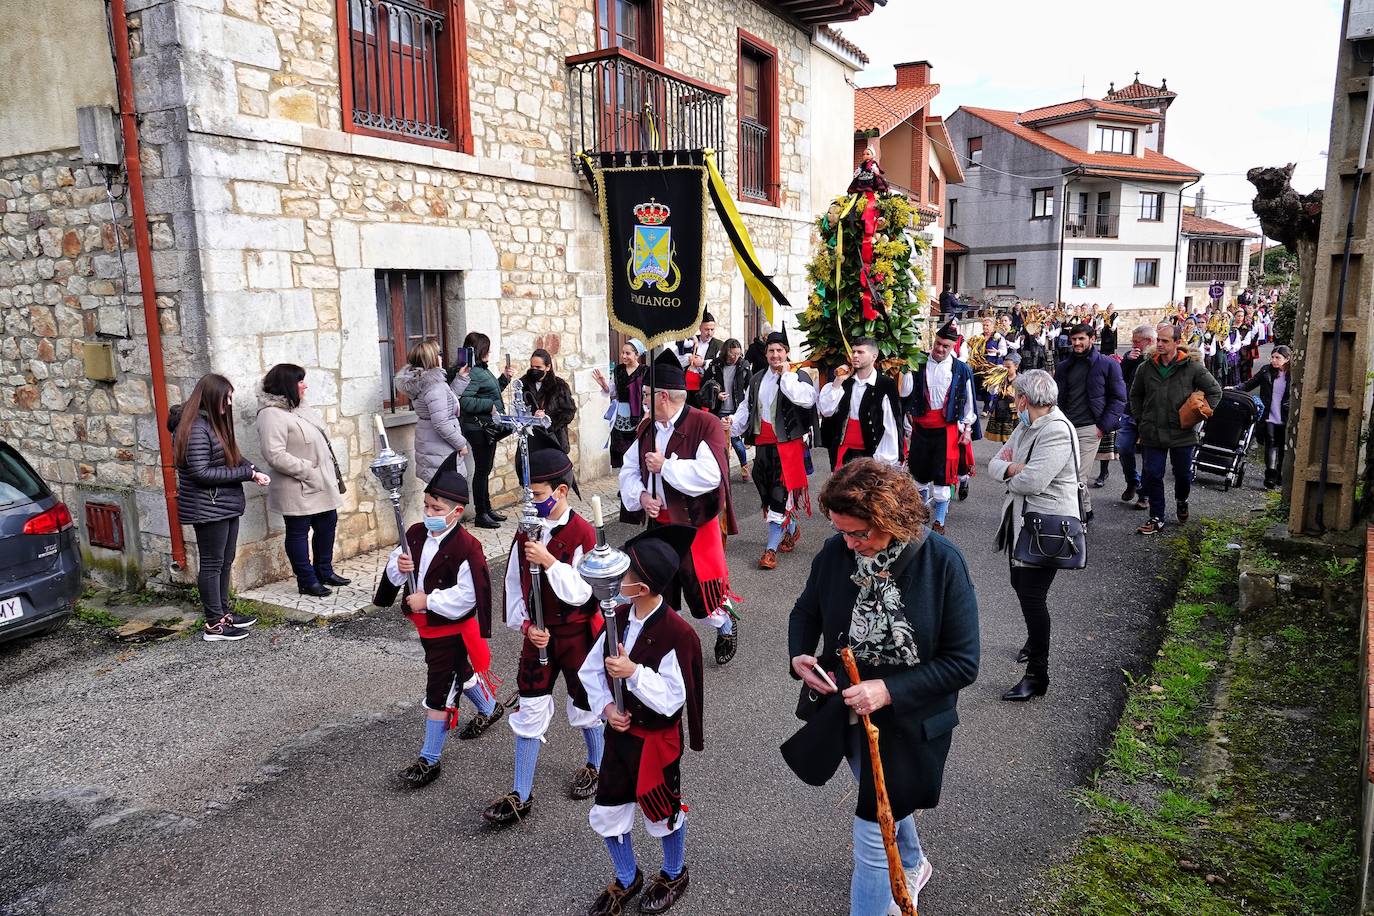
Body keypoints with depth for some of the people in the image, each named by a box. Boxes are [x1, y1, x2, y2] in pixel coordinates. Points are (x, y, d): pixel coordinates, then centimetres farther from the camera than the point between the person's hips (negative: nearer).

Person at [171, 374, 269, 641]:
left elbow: (232, 458, 16)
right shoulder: (196, 427, -17)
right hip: (208, 508, -9)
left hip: (226, 506, 9)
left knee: (225, 562, 17)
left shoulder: (215, 422, 11)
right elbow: (201, 472, -22)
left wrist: (251, 470, -5)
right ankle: (215, 625, 7)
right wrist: (246, 473, -20)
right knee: (212, 564, -1)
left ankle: (224, 612, 29)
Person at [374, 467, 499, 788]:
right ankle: (489, 709, 54)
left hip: (451, 630, -8)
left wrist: (428, 600, -25)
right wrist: (398, 566, -15)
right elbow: (394, 569, 8)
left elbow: (468, 595, -26)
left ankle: (428, 760, 12)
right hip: (426, 626, 8)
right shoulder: (416, 534, -2)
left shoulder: (467, 548, -25)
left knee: (439, 692, -1)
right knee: (460, 672, 27)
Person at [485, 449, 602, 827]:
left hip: (577, 635, -4)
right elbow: (514, 583, 5)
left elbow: (580, 593, -22)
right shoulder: (527, 531, 0)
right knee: (529, 711, 6)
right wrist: (525, 624, -6)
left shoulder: (583, 534, -18)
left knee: (584, 704, 14)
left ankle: (596, 765, 42)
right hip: (538, 636, 5)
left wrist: (549, 562, -31)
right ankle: (521, 796, 15)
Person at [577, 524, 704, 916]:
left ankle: (674, 875, 45)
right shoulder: (619, 617, -6)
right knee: (606, 814, 15)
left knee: (663, 813, 17)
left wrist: (633, 672, -32)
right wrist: (606, 706, -13)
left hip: (657, 739, -6)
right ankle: (626, 879, 41)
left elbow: (671, 700, -24)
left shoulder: (677, 633, -27)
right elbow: (590, 669, 2)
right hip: (619, 731, 6)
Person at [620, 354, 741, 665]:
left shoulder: (705, 424, -16)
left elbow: (710, 474, -27)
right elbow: (629, 470, 11)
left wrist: (665, 466, -21)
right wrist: (640, 495, -8)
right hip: (658, 523, 6)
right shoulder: (647, 428, 6)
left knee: (699, 590, 4)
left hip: (695, 525, -6)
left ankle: (726, 626, 34)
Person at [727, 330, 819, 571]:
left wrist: (787, 375, -18)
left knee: (779, 495, -8)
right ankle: (791, 529, 40)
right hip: (762, 444, 6)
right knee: (766, 492, 15)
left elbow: (807, 399, -25)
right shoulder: (757, 380, 12)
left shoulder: (797, 377, -6)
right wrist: (733, 421, -3)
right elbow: (747, 408, 16)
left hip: (787, 444, -6)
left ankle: (771, 549, -4)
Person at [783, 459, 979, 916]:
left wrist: (889, 690, -29)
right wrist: (798, 656, -15)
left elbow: (963, 663, -20)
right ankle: (911, 865, 60)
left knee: (874, 830, 2)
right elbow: (806, 610, 5)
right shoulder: (836, 551, -13)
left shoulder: (942, 563, -23)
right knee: (884, 803, 29)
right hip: (844, 711, 5)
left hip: (908, 719, -5)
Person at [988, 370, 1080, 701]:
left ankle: (1037, 674, 6)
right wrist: (1011, 468, -14)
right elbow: (995, 463, 9)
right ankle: (1035, 639, 47)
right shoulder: (1026, 427, 9)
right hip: (1021, 519, 9)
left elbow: (1031, 481, -29)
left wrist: (1009, 475, -7)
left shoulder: (1057, 431, -21)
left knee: (1033, 596, -6)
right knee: (1020, 584, 21)